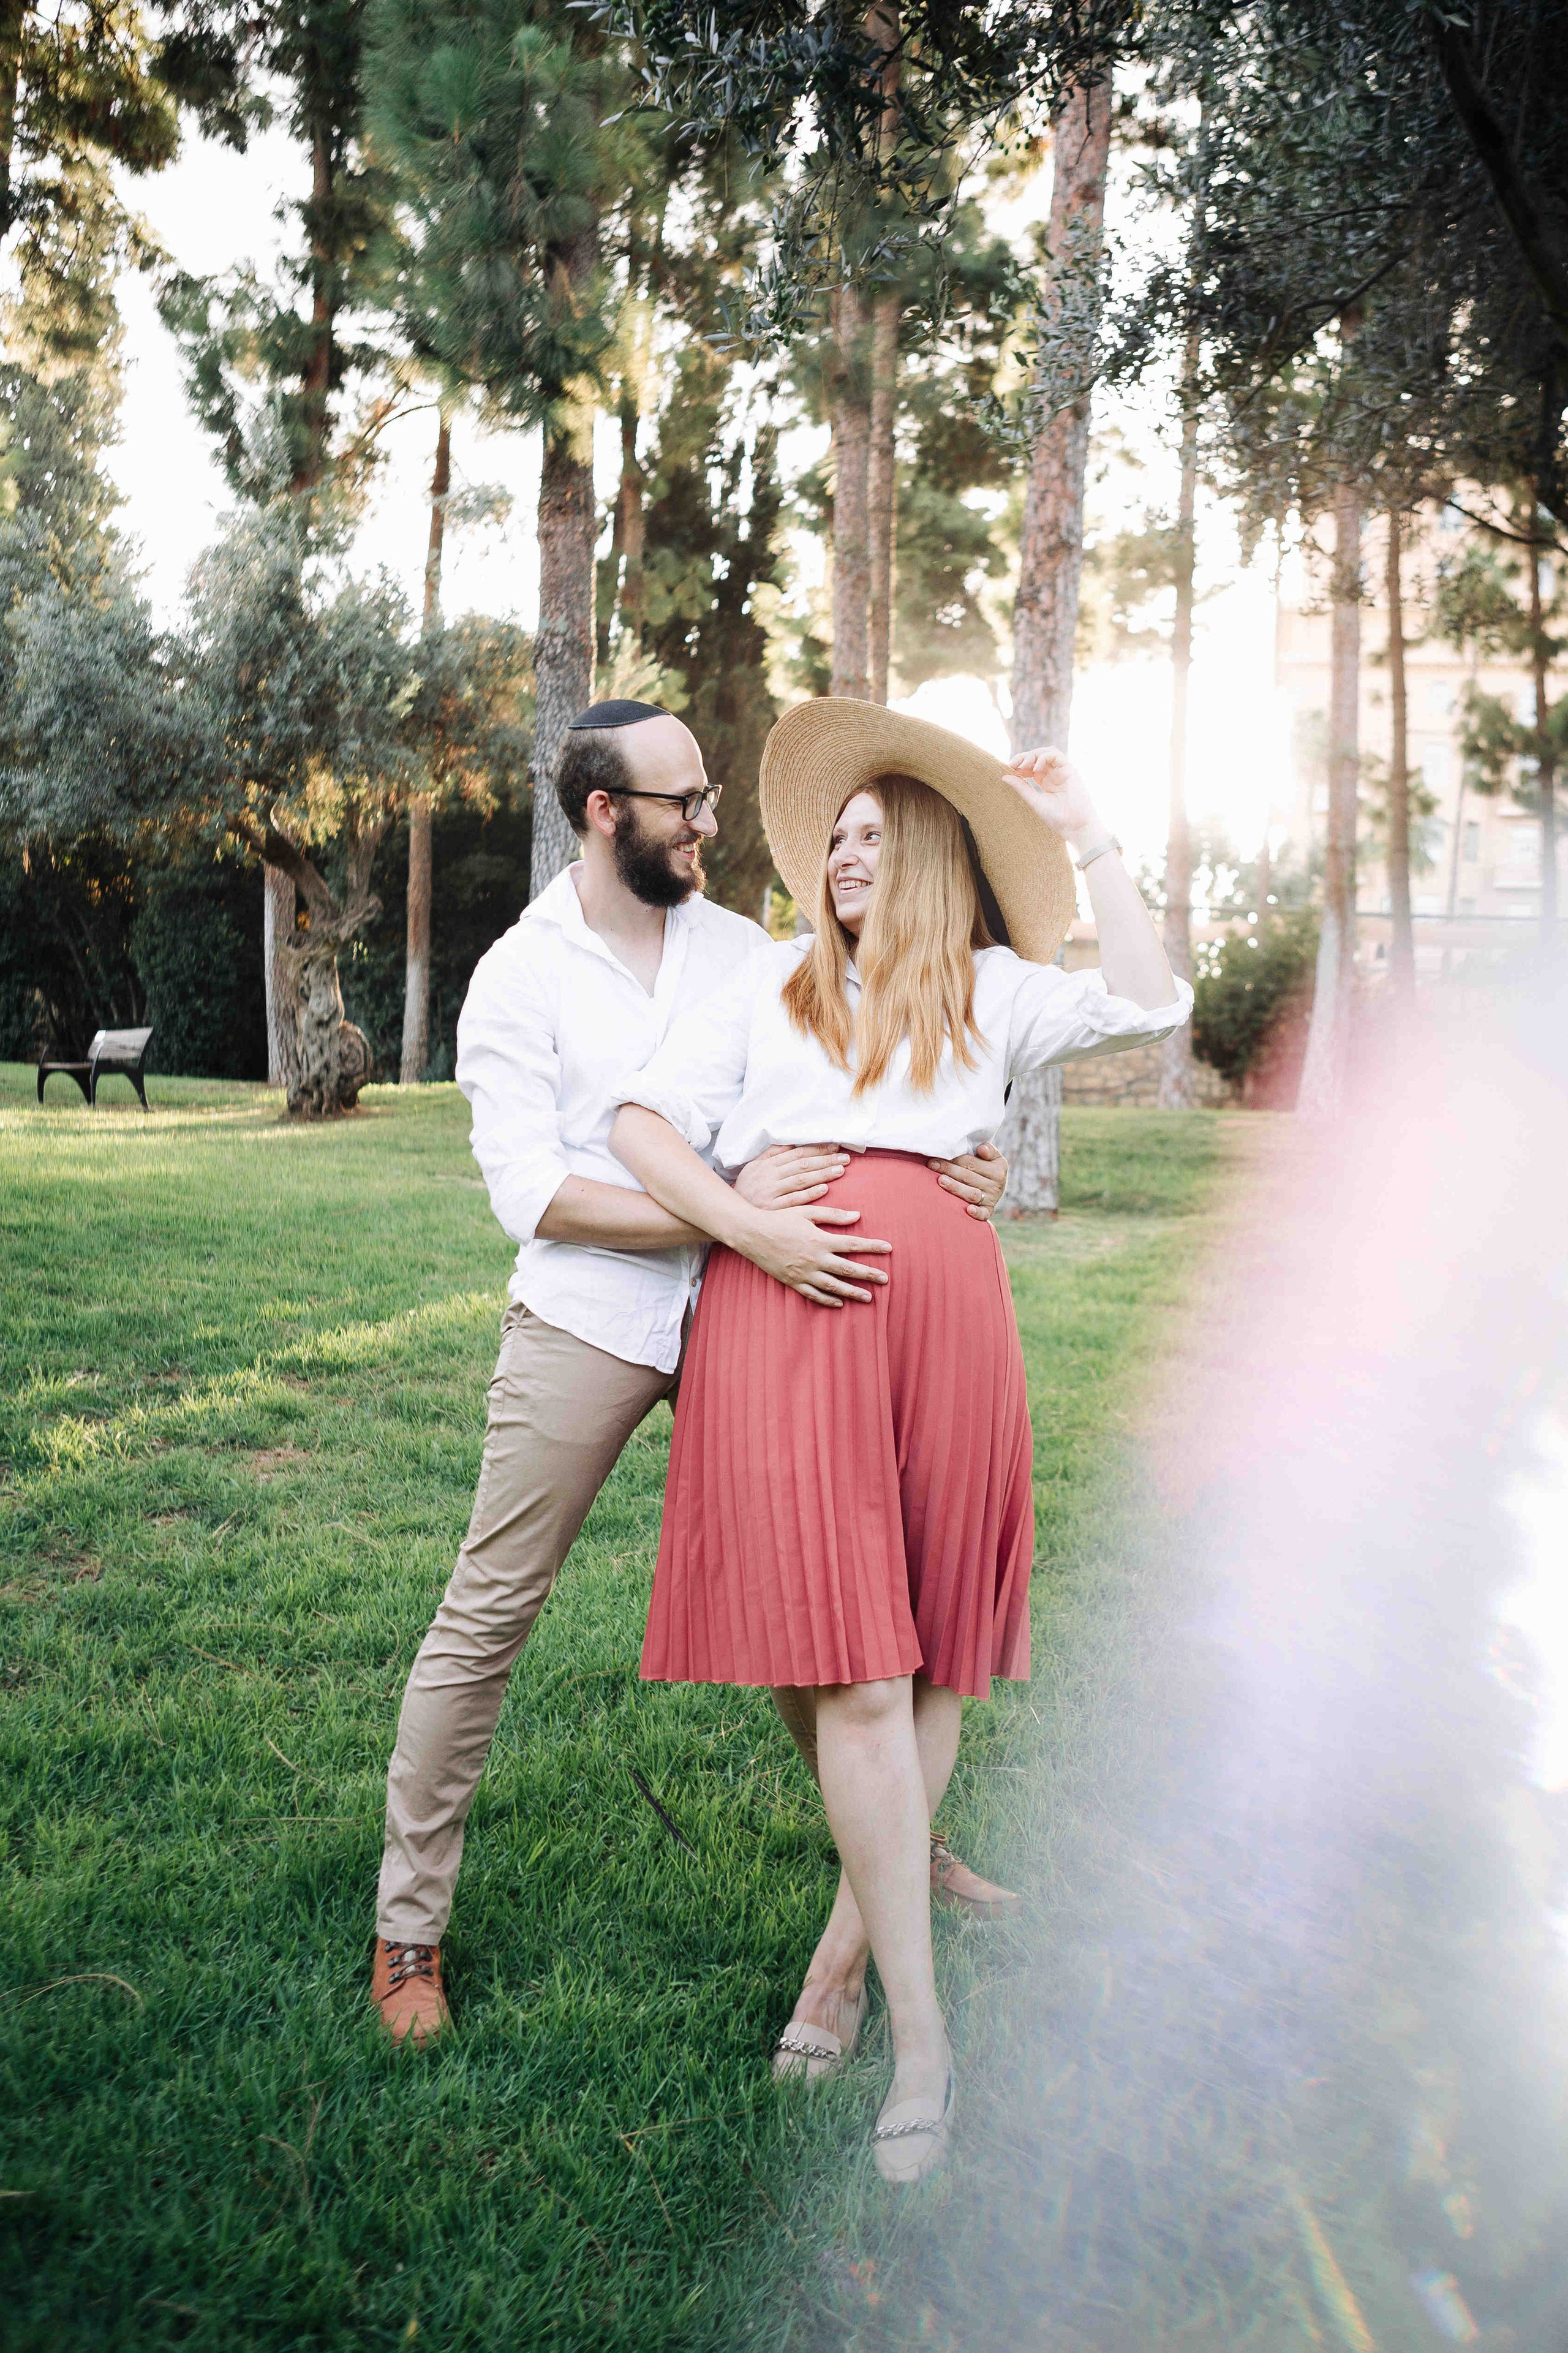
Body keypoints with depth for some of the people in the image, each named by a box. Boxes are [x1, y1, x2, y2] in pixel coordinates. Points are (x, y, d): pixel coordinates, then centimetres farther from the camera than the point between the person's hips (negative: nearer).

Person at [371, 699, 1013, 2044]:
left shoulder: (739, 945, 8)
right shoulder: (520, 976, -4)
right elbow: (534, 1193, -13)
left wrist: (953, 1164, -11)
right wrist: (724, 1209, -23)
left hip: (741, 1311, 4)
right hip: (586, 1325, -4)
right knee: (488, 1615, 1)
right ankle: (409, 1923, 17)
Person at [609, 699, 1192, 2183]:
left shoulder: (990, 991, 20)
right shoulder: (773, 979, 19)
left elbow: (1148, 1007, 5)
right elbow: (644, 1124, 9)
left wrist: (1085, 838, 8)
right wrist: (758, 1234, -6)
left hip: (947, 1304, 2)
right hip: (785, 1304, -1)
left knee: (935, 1652, 3)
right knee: (851, 1668, -9)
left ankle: (851, 1942, 20)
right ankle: (920, 2030, -2)